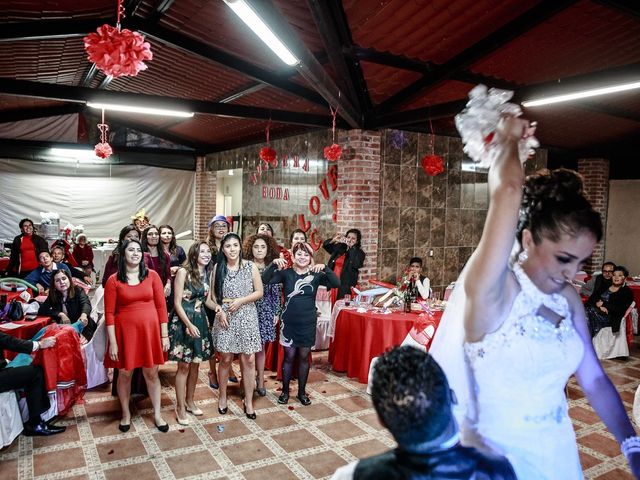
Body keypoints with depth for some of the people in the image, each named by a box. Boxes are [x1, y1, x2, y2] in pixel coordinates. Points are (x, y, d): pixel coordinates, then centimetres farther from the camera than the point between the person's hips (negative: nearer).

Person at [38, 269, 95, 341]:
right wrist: (60, 314, -14)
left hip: (80, 326, -1)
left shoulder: (78, 290, -1)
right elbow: (41, 310, -1)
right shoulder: (52, 296, 7)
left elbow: (86, 303, -18)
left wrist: (84, 315, -41)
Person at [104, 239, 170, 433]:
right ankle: (126, 413, 32)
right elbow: (109, 313, -4)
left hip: (150, 331, 1)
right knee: (124, 374, 11)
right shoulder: (114, 280, -3)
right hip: (125, 332, -1)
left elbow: (161, 306, 0)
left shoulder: (152, 275, -1)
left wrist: (164, 335, -1)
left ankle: (157, 414, 25)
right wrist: (112, 342, -8)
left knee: (151, 373, 10)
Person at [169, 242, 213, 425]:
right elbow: (177, 303, -14)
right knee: (184, 366, 0)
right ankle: (180, 407, 13)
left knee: (195, 364, 13)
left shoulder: (207, 274, 6)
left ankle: (190, 401, 29)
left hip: (200, 321, 6)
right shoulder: (183, 272, -12)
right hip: (183, 322, -6)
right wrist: (189, 324, -19)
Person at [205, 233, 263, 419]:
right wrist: (219, 309, -11)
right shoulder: (217, 268, 3)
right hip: (224, 317, 1)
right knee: (226, 359, 6)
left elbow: (259, 292, 1)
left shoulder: (250, 266, 0)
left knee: (248, 360, 1)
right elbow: (212, 295, 7)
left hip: (246, 317, 0)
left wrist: (240, 301, -10)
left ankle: (248, 401, 15)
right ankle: (223, 396, 28)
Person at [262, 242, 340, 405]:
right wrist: (274, 264, -30)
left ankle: (302, 392, 27)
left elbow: (336, 284, -16)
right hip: (289, 322, -1)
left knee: (304, 357, 11)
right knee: (289, 356, 8)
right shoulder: (286, 273, -4)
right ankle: (285, 391, 25)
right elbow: (265, 280, -15)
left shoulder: (316, 275, -3)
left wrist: (325, 268, -30)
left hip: (308, 323, 1)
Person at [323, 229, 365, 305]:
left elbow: (356, 264, -19)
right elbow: (325, 245, 15)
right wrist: (334, 240, -4)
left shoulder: (359, 253, -1)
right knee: (332, 304, 5)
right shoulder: (339, 247, 13)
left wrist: (352, 248, -17)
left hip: (346, 286, -4)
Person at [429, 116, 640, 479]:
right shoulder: (491, 289, -24)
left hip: (558, 449, 6)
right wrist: (509, 141, -16)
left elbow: (594, 378, 4)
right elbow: (508, 190, -33)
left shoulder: (567, 297, -3)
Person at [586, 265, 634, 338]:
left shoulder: (627, 292, 9)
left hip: (608, 316, -4)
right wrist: (599, 305, -7)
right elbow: (591, 298, 11)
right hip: (595, 309, 4)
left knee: (591, 312, -33)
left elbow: (620, 309, -4)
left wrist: (604, 304, -7)